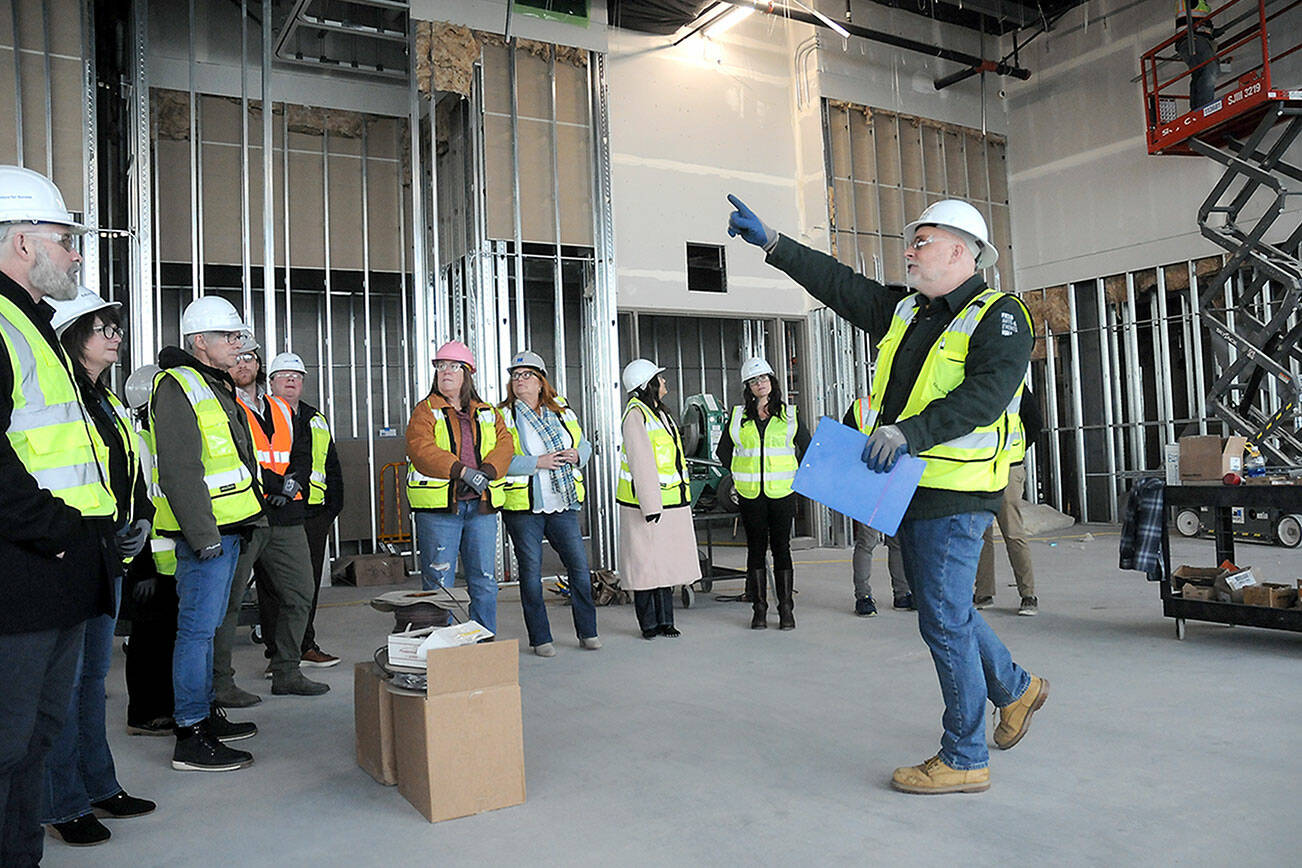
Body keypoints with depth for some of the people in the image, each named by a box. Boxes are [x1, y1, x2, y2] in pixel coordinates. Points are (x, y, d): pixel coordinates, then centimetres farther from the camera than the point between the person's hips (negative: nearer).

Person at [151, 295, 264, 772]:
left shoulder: (218, 388, 20)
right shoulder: (179, 387, -12)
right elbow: (179, 470, -20)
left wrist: (250, 517, 24)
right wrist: (203, 534, -23)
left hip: (228, 529, 10)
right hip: (204, 531, -10)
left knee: (207, 624, 16)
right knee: (197, 627, -6)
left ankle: (207, 713, 27)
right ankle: (191, 737, 1)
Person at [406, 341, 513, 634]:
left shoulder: (488, 414, 17)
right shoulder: (425, 411, 4)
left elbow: (505, 444, 3)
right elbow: (421, 449, -12)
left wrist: (486, 471, -15)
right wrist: (462, 471, -21)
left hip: (481, 506, 4)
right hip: (438, 507, -3)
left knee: (484, 582, 8)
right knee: (439, 583, -1)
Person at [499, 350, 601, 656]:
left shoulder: (562, 411, 12)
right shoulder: (502, 417, 0)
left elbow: (584, 444, 20)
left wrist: (577, 455, -3)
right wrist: (537, 462, -19)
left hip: (562, 504, 3)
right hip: (523, 506, -3)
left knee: (579, 565, 2)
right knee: (531, 571, 2)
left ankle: (587, 632, 16)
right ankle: (540, 638, 15)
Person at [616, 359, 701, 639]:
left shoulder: (659, 412, 17)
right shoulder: (636, 415, -12)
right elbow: (641, 464, -17)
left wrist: (682, 497, 21)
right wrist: (650, 505, -21)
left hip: (670, 502, 9)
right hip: (645, 503, -9)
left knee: (666, 561, 11)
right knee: (647, 563, -1)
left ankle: (665, 621, 19)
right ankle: (649, 624, 9)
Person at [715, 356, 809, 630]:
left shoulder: (789, 414, 6)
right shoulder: (738, 415, 8)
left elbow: (807, 448, 14)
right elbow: (723, 451, 17)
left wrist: (797, 477, 9)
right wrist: (734, 478, 13)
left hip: (782, 492, -1)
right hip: (750, 494, 1)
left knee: (782, 548, 1)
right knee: (756, 548, 5)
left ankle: (786, 609, 8)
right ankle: (759, 609, 12)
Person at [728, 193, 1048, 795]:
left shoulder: (999, 317, -8)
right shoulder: (903, 311, 16)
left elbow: (985, 396, -23)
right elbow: (839, 283, 18)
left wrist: (909, 432, -34)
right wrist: (770, 242, 16)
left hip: (955, 496, -8)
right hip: (911, 490, 8)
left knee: (943, 620, -3)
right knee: (945, 611, 19)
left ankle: (964, 758, 11)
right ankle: (1017, 688, 43)